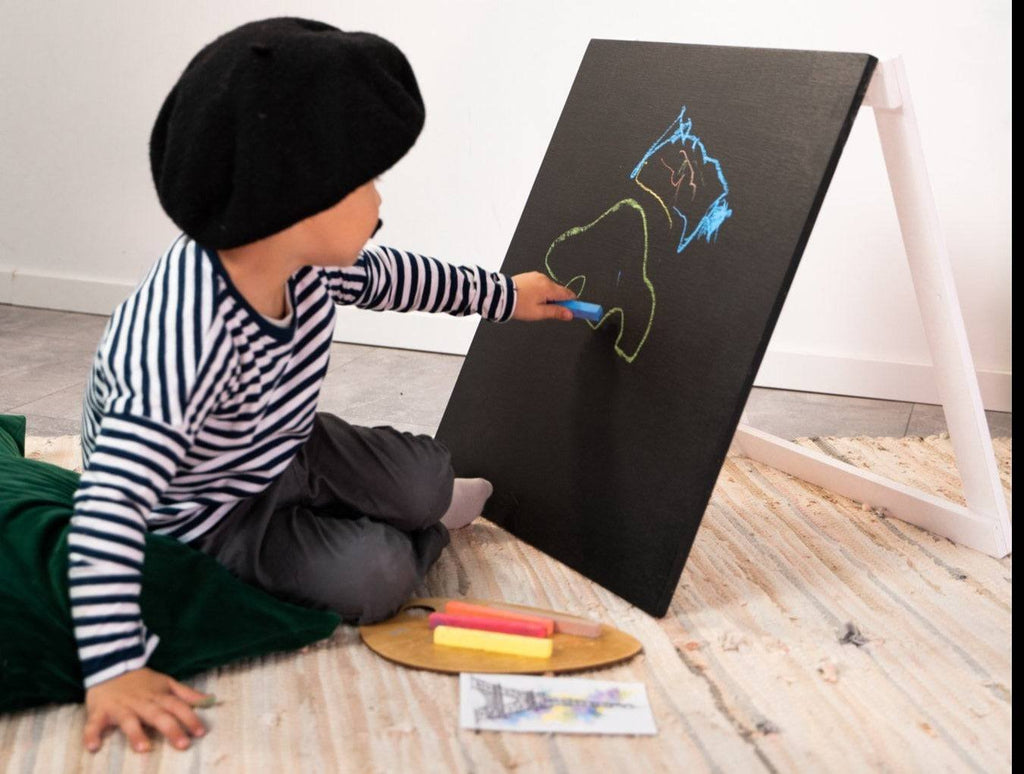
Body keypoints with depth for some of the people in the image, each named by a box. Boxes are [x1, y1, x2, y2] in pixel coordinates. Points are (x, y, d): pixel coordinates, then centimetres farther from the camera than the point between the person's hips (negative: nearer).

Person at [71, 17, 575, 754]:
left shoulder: (305, 258, -17)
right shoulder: (182, 342, -44)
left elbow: (388, 277, 6)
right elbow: (109, 505, -47)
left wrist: (503, 294, 16)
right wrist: (114, 669, -49)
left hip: (290, 450, 7)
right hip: (213, 515, -6)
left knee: (429, 481, -8)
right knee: (375, 577, -18)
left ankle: (416, 513, 26)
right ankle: (423, 530, 16)